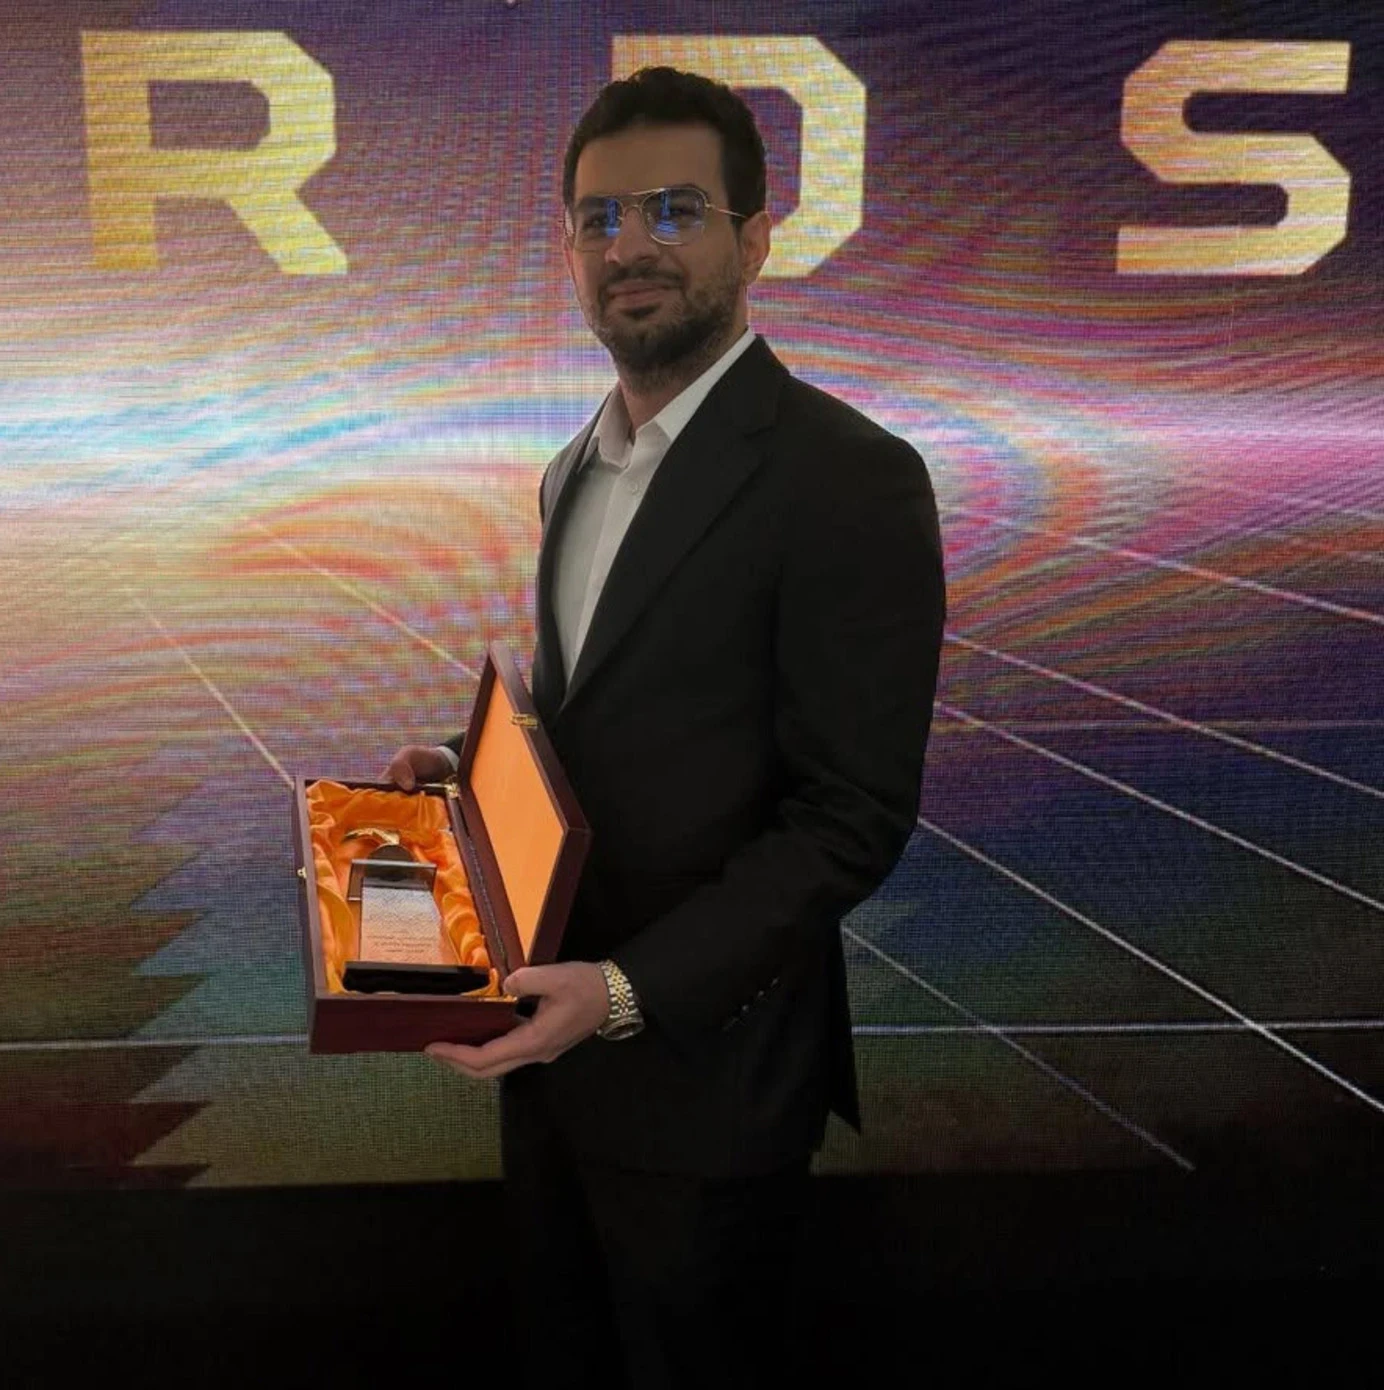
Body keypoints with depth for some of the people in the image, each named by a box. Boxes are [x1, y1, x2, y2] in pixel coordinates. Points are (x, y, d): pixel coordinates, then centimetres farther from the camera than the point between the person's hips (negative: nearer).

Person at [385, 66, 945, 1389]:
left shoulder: (849, 480, -19)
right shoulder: (581, 470, 8)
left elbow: (852, 818, -21)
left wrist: (629, 992, -27)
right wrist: (469, 774, 1)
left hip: (700, 1061, -7)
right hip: (554, 1030, 8)